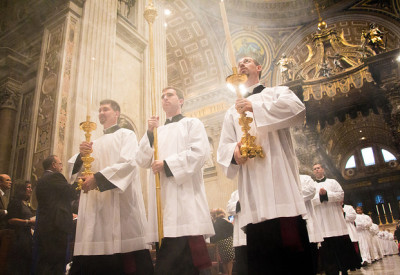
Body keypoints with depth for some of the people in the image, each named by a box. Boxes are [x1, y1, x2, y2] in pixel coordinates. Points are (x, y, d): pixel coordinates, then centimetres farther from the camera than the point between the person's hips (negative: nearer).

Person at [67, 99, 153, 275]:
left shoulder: (126, 134, 8)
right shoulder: (94, 144, 25)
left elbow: (128, 162, -10)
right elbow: (75, 169, 17)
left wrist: (98, 178, -16)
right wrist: (81, 155, -3)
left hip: (119, 201, -5)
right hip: (95, 203, 6)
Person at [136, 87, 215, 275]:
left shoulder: (192, 123, 10)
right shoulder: (157, 131, 23)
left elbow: (200, 152, -7)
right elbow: (143, 161, 13)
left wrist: (167, 164, -10)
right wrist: (150, 133, 0)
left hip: (184, 194, -5)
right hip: (162, 195, 5)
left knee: (184, 259, -11)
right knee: (166, 257, 4)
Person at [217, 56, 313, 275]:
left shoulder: (277, 93, 17)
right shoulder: (232, 113, 25)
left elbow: (297, 109, -6)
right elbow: (222, 149, 13)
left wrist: (256, 107, -10)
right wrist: (234, 151, -10)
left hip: (281, 184, -2)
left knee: (293, 256, -8)